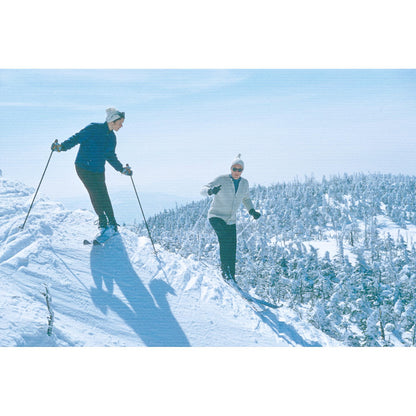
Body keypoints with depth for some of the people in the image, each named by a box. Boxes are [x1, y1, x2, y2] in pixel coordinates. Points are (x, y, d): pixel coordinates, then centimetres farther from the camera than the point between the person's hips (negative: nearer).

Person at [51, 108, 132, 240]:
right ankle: (103, 222, -1)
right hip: (84, 168, -5)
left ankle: (112, 224, 11)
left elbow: (111, 157, 20)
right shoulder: (94, 128, -9)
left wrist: (122, 169, 14)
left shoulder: (112, 138, 11)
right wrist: (62, 146, -21)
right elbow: (77, 138, -9)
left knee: (103, 198, -2)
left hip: (99, 171, 5)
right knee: (96, 194, -14)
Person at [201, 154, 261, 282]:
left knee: (232, 250, 2)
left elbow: (246, 199, 20)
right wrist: (211, 191, -38)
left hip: (231, 220, 5)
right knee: (225, 238, -30)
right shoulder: (221, 180, -12)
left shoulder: (244, 183, 3)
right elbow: (203, 190, -14)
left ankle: (231, 276, 14)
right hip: (216, 216, -5)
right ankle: (225, 268, -22)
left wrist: (252, 211, 3)